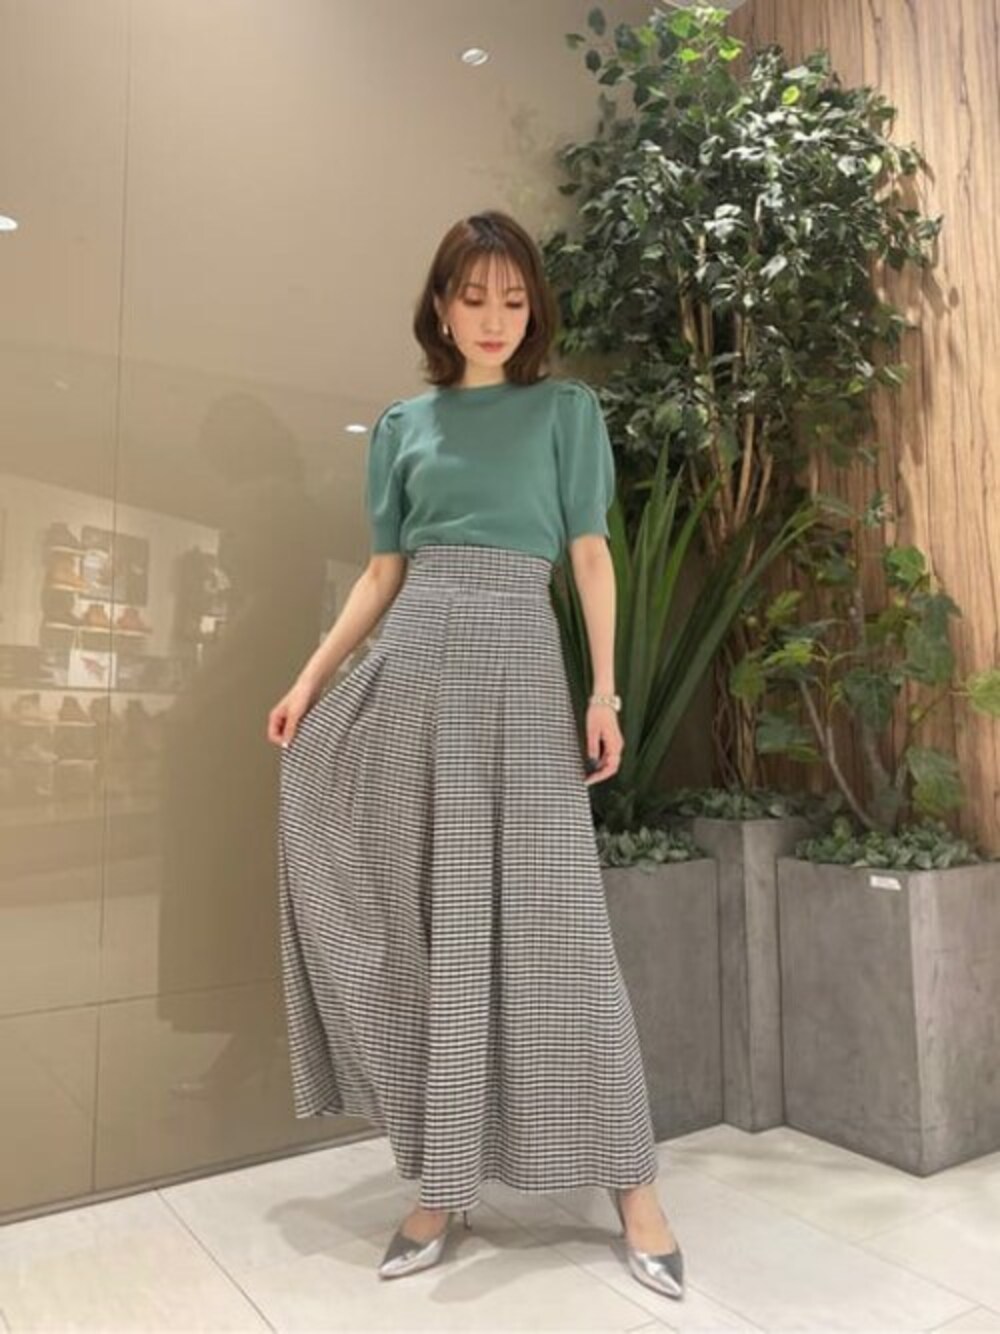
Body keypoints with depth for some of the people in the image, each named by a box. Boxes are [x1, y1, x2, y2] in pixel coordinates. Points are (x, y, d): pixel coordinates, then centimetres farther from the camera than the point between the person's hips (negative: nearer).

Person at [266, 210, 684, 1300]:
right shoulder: (402, 423, 16)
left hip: (518, 661, -2)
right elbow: (384, 571, 15)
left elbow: (590, 557, 5)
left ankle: (631, 1186, 9)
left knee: (544, 916, -4)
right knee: (423, 925, 3)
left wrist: (605, 692, -3)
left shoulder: (565, 409, 10)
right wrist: (310, 679, 9)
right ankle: (442, 1180, 17)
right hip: (409, 664, 3)